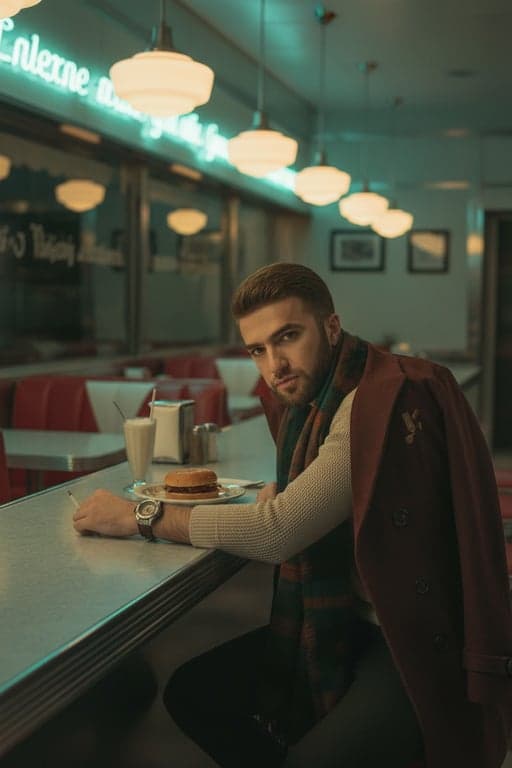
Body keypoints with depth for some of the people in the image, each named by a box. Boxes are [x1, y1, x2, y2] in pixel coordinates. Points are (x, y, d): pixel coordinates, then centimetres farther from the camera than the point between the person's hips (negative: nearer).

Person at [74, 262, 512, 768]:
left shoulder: (384, 400, -23)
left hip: (421, 641, -9)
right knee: (192, 692, 5)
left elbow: (280, 530, -26)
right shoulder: (318, 398, 6)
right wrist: (279, 495, -2)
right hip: (351, 619, 9)